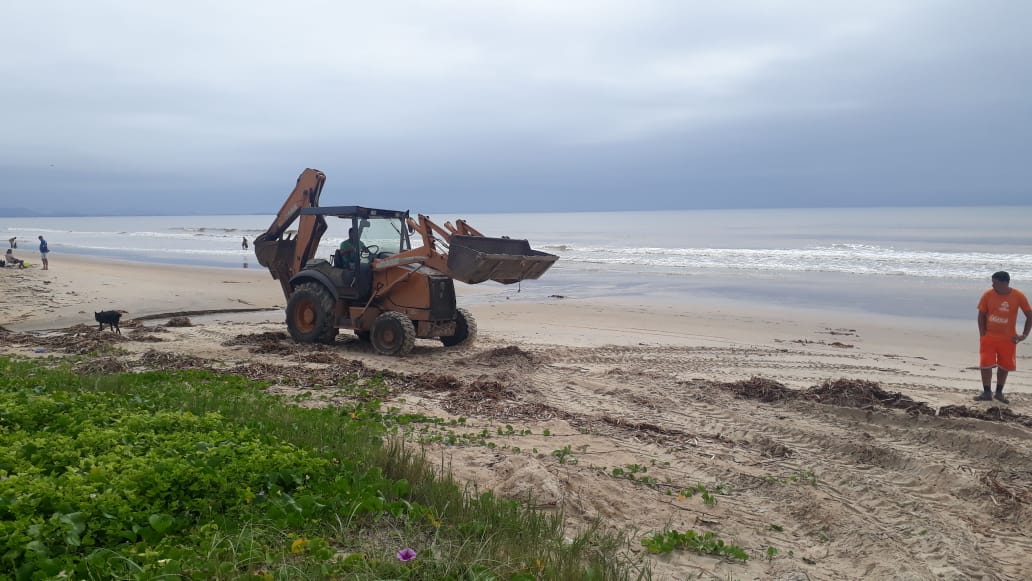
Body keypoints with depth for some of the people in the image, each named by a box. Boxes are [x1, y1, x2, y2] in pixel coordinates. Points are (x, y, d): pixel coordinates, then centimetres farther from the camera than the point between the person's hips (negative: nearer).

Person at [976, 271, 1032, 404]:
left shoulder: (1019, 296, -10)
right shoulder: (987, 295, -9)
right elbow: (981, 315, 0)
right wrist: (982, 335, -7)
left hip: (1008, 339, 0)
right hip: (988, 337, 0)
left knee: (1004, 366, 9)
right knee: (985, 364, -8)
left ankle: (999, 392, 25)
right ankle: (987, 393, 3)